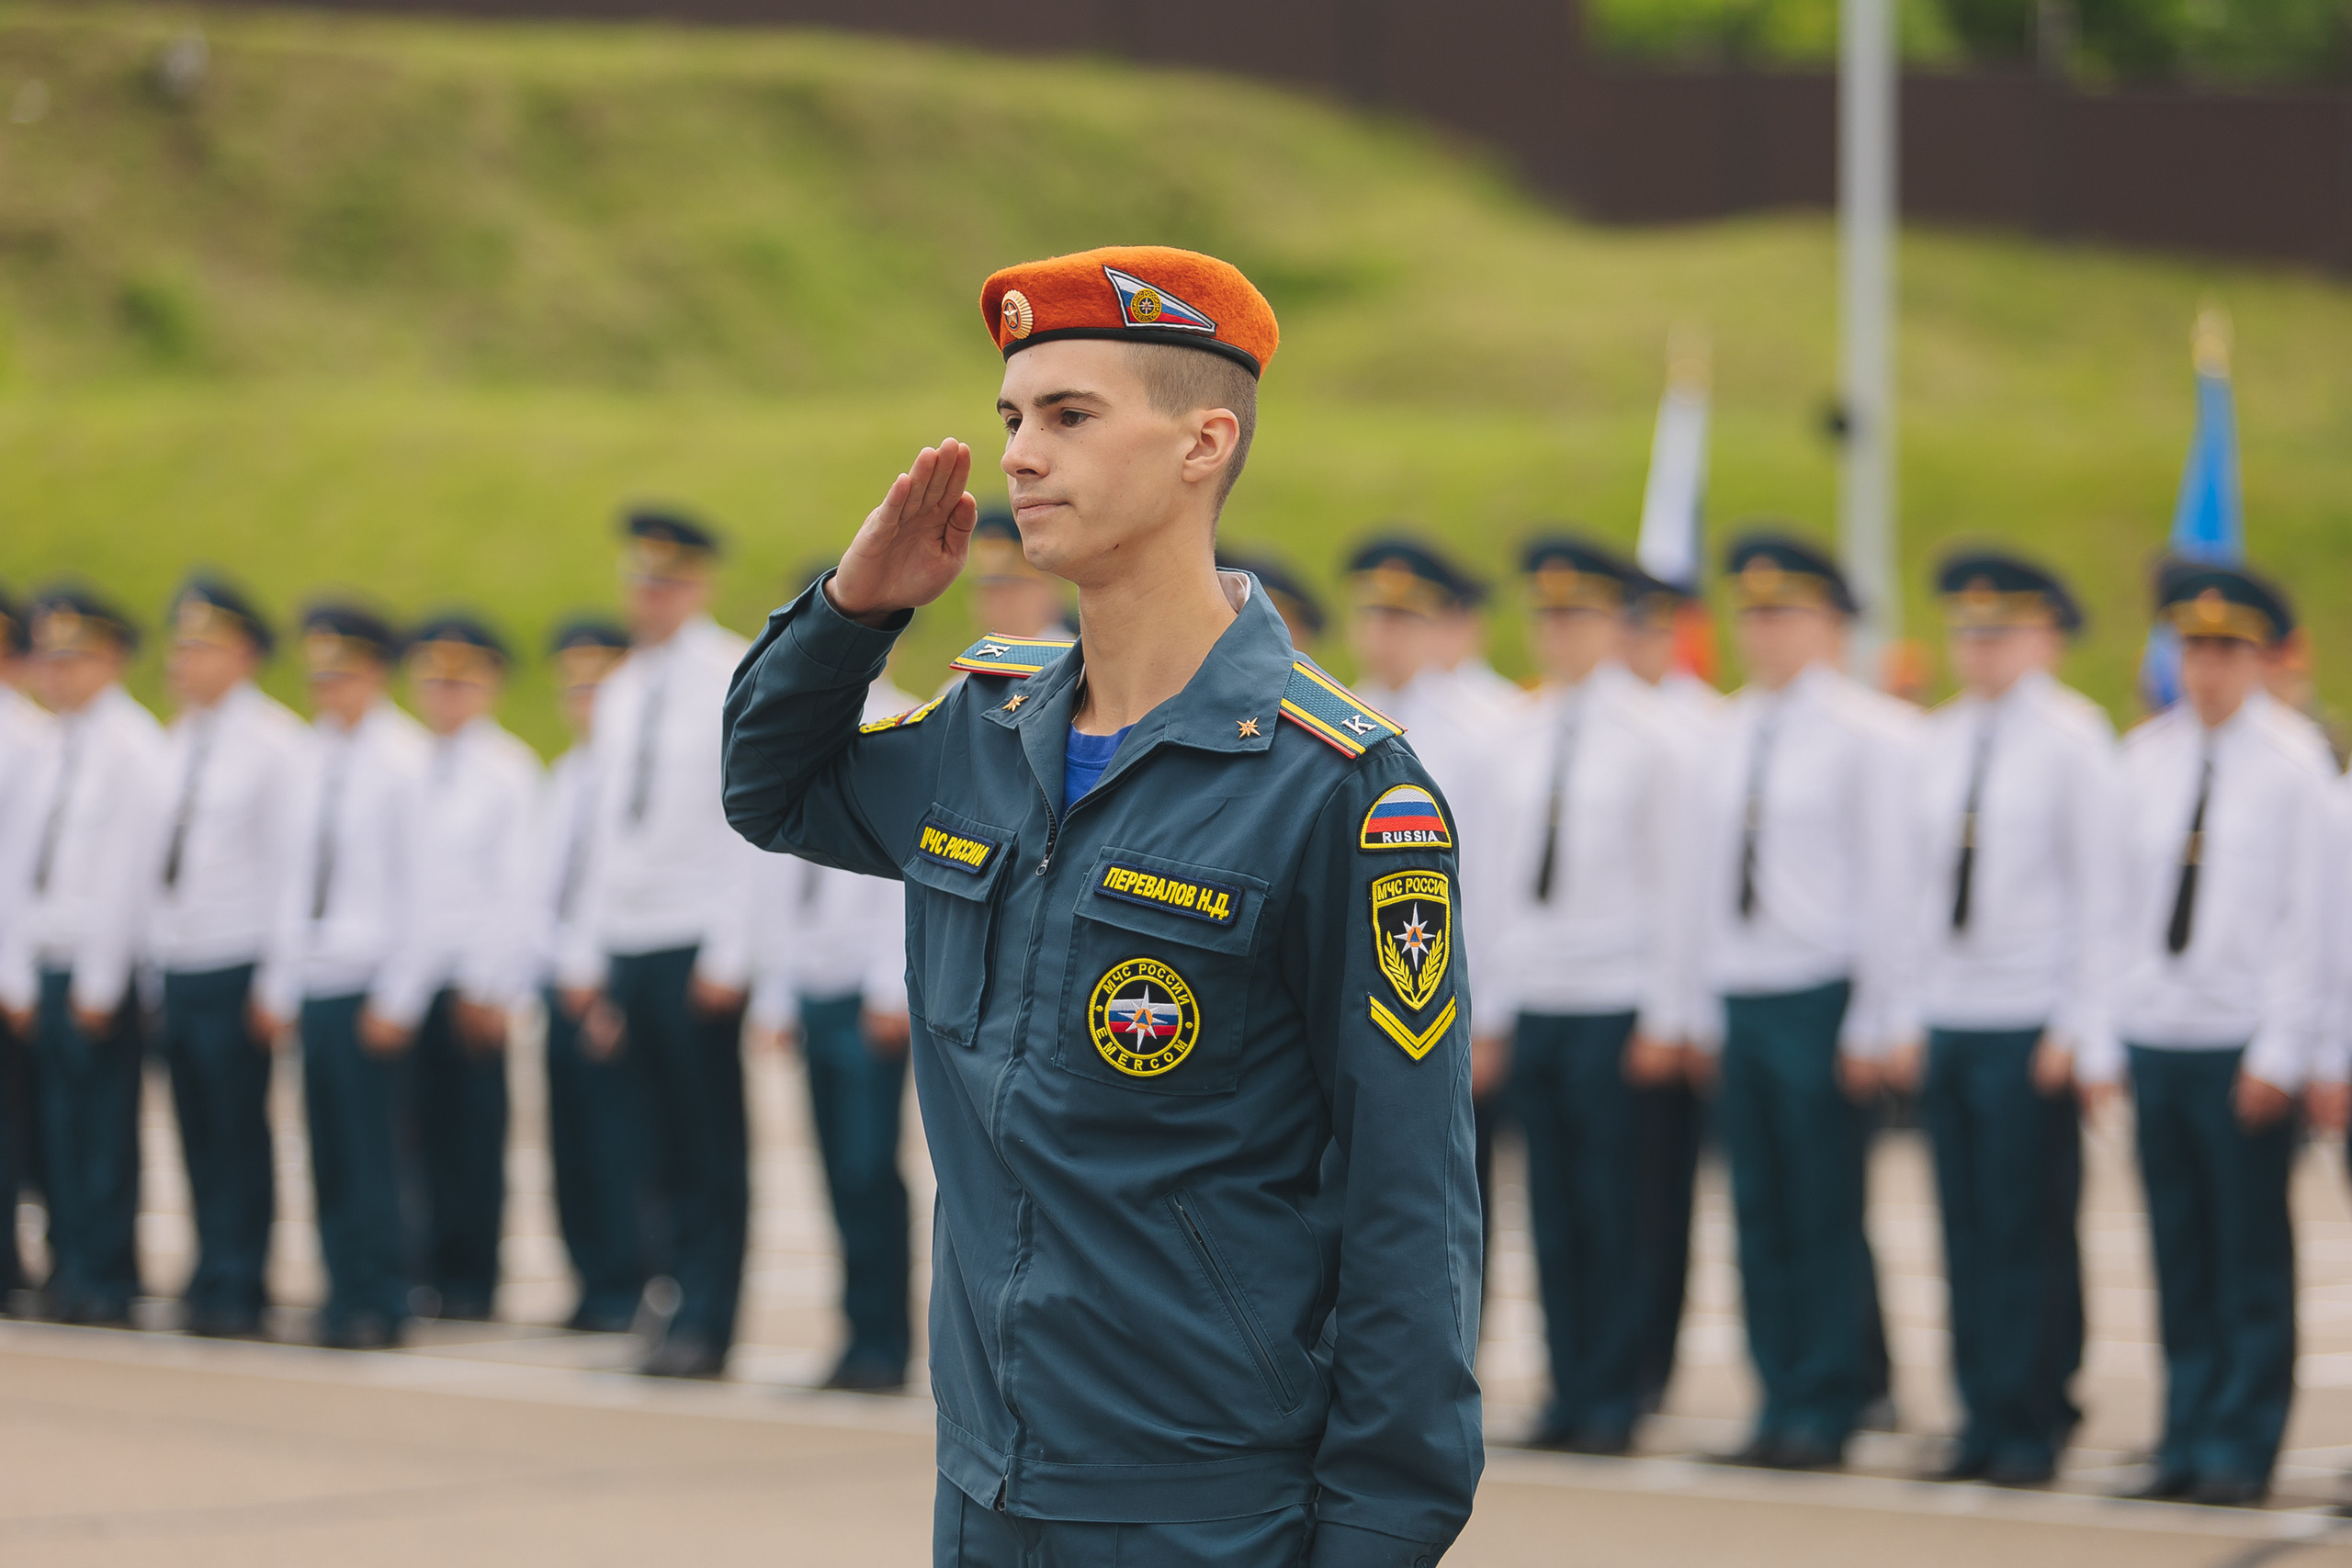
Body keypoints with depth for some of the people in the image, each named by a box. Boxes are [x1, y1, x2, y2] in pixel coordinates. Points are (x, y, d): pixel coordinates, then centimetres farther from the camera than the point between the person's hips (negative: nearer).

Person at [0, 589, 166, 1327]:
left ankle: (106, 1285, 1)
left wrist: (100, 983, -14)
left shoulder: (133, 747, -9)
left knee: (106, 1125, -4)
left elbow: (128, 871, -13)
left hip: (103, 971, -7)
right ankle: (67, 1272, 12)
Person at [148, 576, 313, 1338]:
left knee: (239, 1130, -5)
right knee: (198, 1133, 6)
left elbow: (293, 860, -7)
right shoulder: (176, 743, 16)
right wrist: (149, 959, 11)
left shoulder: (275, 741, -5)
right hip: (175, 966, 6)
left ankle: (235, 1289, 0)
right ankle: (213, 1278, 12)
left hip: (236, 965, -6)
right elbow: (154, 852, 17)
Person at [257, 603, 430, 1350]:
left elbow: (418, 884, -9)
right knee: (328, 1154, 4)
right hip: (317, 980, 7)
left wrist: (396, 998, -13)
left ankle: (378, 1307, -2)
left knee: (375, 1151, -6)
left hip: (372, 986, -7)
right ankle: (345, 1296, 8)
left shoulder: (405, 758, -6)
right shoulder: (319, 761, 16)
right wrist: (280, 982, 14)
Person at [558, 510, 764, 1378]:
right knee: (668, 1144, 6)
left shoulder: (735, 680, -4)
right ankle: (687, 1306, 9)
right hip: (630, 943, 7)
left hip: (699, 947, -7)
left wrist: (730, 957, -15)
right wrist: (588, 957, 16)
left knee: (713, 1144, -5)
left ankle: (705, 1328, -4)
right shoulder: (620, 695, 18)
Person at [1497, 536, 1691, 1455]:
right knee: (1554, 1209, 3)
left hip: (1613, 1003, -4)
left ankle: (1614, 1401, 4)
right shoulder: (1525, 735, 11)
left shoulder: (1645, 738, -2)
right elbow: (1509, 870, 15)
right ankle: (1569, 1390, 9)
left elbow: (1669, 880, -2)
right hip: (1532, 997, 4)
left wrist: (1664, 1017, -6)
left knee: (1612, 1208, -2)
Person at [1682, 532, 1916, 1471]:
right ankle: (1779, 1402, 10)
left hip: (1821, 997, -5)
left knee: (1825, 1216, -3)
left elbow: (1887, 883, -6)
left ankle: (1825, 1413, 3)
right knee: (1760, 1214, 4)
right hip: (1741, 1000, 6)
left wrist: (1872, 1023, -9)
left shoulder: (1866, 736, -3)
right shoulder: (1731, 735, 14)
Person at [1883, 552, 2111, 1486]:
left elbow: (2101, 892, -5)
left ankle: (2034, 1427, 4)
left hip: (2031, 1025, -5)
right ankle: (1982, 1419, 9)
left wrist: (2077, 1029, -9)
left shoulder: (2072, 739, -4)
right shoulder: (1941, 742, 13)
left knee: (2031, 1232, -3)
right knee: (1966, 1231, 3)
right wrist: (1905, 1019, 11)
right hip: (1949, 1018, 5)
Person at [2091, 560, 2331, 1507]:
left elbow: (2308, 921, -3)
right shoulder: (2144, 759, 10)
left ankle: (2242, 1451, 4)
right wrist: (2102, 1044, 6)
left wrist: (2281, 1054, -9)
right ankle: (2186, 1439, 11)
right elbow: (2117, 905, 12)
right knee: (2179, 1258, 5)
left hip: (2243, 1045, -4)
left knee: (2252, 1260, 0)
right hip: (2155, 1036, 4)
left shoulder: (2292, 764, -2)